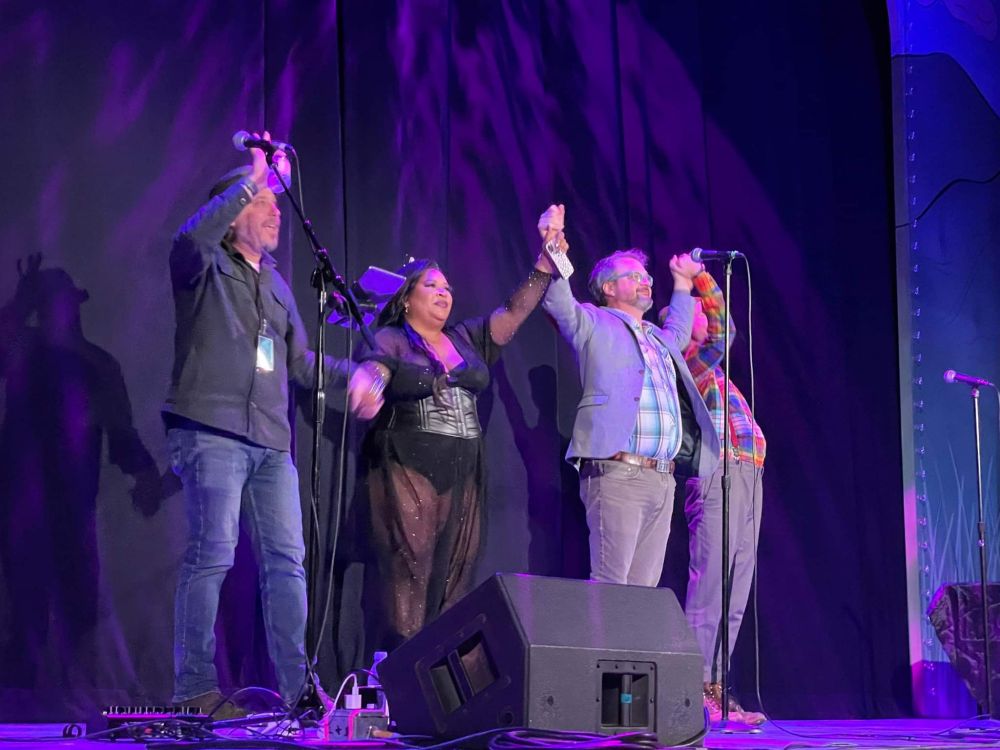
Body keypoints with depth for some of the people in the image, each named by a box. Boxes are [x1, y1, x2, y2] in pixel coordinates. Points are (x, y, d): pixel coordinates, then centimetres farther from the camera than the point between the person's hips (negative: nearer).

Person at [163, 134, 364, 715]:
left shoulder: (276, 284, 25)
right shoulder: (205, 267, 4)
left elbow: (300, 363, 28)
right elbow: (193, 235, -21)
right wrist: (253, 178, -20)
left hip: (271, 442, 7)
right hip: (212, 432, -7)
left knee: (287, 558, 2)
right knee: (213, 553, -13)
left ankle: (297, 687, 4)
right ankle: (195, 688, -10)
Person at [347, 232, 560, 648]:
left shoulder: (468, 339, 18)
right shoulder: (389, 341, 2)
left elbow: (516, 311, 15)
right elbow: (373, 368, -18)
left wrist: (546, 263, 4)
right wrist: (368, 390, -43)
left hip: (463, 475, 6)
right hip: (408, 470, -5)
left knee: (453, 578, 1)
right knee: (409, 572, -13)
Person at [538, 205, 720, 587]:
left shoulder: (659, 340, 28)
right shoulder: (595, 325, 7)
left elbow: (678, 332, 50)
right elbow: (559, 302, -9)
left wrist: (682, 284, 51)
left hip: (662, 480, 7)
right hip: (617, 474, -7)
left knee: (644, 587, 3)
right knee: (610, 583, -13)